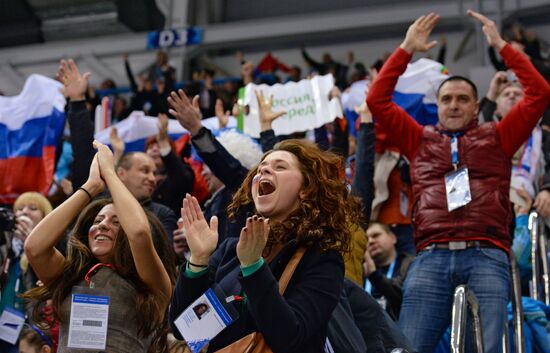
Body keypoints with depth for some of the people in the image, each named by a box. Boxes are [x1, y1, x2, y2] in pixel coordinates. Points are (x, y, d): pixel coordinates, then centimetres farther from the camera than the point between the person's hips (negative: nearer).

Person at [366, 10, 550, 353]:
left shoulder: (496, 137, 20)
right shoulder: (421, 140, 23)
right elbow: (377, 100, 19)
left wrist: (501, 45, 13)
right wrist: (407, 49, 17)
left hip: (486, 256, -1)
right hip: (432, 257, 1)